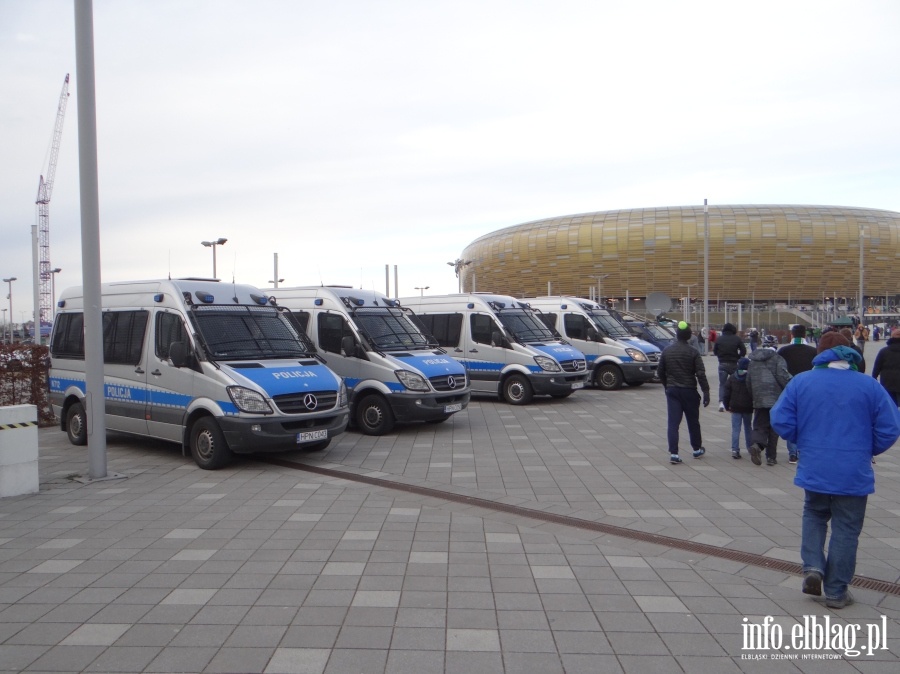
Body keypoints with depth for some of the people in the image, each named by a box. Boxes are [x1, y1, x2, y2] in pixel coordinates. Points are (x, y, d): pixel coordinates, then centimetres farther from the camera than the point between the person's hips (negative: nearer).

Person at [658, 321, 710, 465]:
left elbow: (660, 371, 8)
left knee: (673, 422, -1)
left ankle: (673, 453, -9)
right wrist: (706, 392, -9)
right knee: (693, 421, 14)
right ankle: (697, 449, 29)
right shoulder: (693, 353, -8)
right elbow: (701, 374, -12)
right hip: (689, 391, -2)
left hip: (672, 391, 2)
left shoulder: (667, 351, 2)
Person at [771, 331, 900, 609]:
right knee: (845, 529, 10)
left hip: (814, 469, 1)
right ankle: (836, 591, 17)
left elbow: (780, 420, -5)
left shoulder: (801, 382, -3)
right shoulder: (869, 386, -4)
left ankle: (813, 566, 6)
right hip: (854, 474, -1)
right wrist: (867, 450, 12)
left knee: (814, 515, 24)